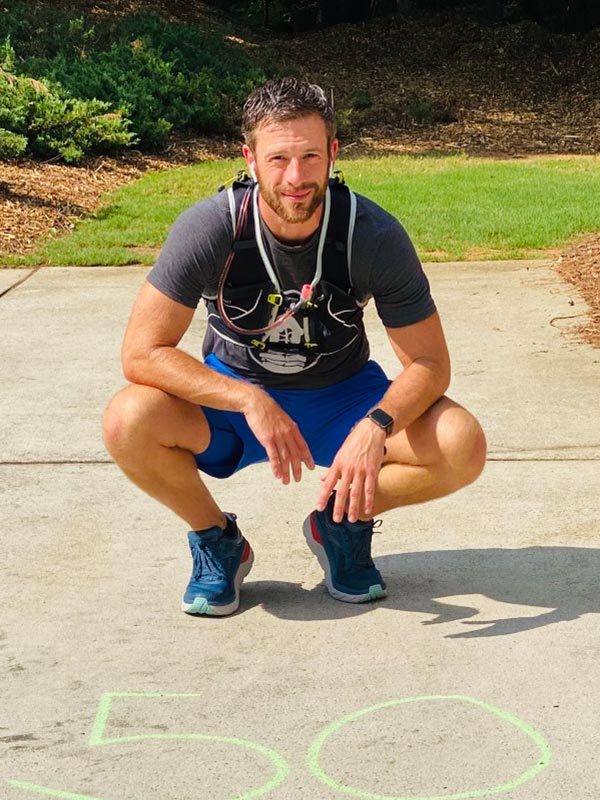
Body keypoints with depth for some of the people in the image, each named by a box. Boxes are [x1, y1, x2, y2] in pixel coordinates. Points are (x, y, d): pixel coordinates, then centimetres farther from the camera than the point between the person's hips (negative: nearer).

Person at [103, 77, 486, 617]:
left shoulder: (374, 235, -22)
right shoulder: (209, 229, -24)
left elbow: (429, 364, -18)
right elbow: (142, 353, -25)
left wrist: (375, 427, -38)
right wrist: (251, 402, -36)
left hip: (341, 396, 1)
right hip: (230, 395, 0)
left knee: (462, 447, -25)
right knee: (128, 422, -31)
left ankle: (342, 523, 5)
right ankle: (217, 540, -1)